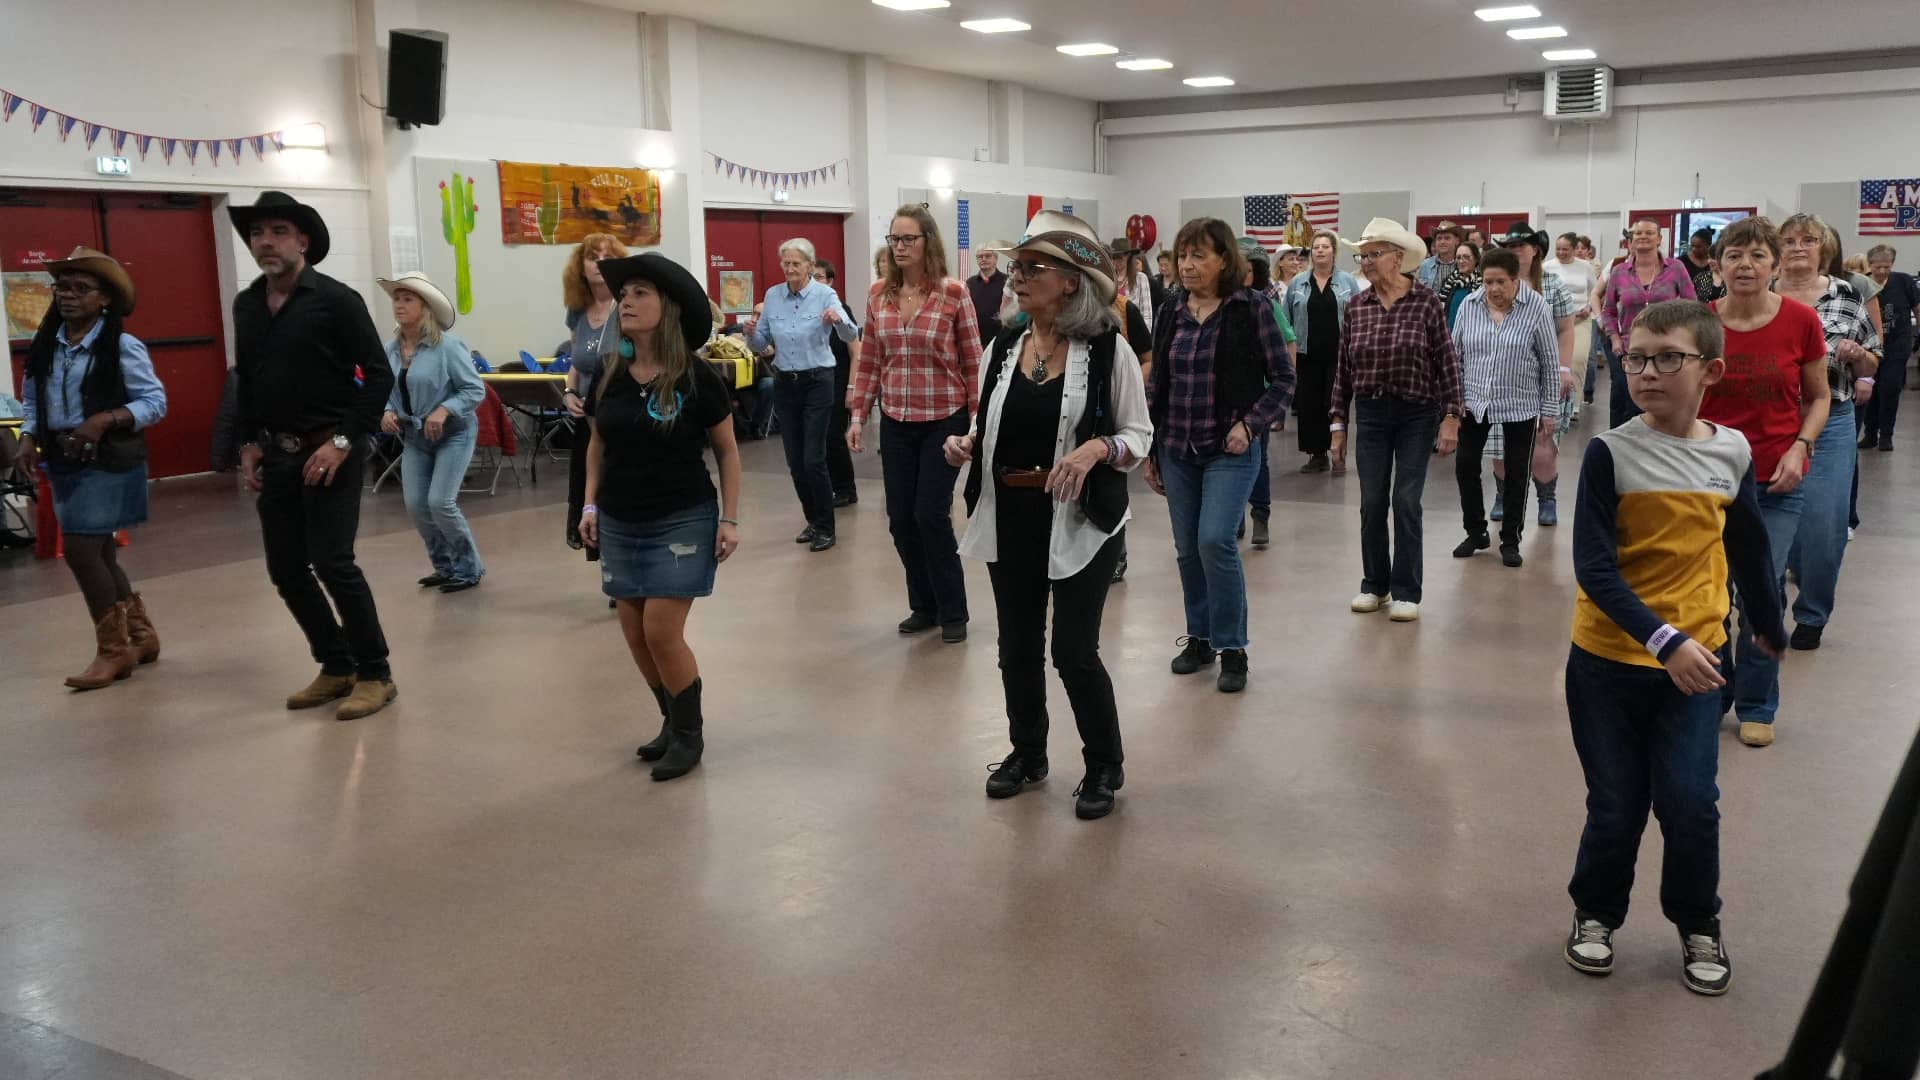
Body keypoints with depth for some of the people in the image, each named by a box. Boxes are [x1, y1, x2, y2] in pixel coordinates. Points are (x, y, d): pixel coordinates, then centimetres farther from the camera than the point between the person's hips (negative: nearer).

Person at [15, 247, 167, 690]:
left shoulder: (122, 347, -11)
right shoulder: (44, 346, 6)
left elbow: (155, 401, -11)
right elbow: (31, 398, 14)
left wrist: (104, 420, -21)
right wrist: (28, 437, -3)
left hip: (108, 461, -6)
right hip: (63, 462, 7)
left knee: (81, 550, -9)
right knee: (97, 553, 12)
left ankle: (114, 650, 4)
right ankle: (140, 635, 28)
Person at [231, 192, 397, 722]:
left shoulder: (336, 299, -9)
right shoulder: (246, 305, 9)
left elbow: (379, 374, -12)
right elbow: (245, 380, 20)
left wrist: (343, 440, -17)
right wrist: (249, 443, 10)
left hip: (328, 451, -6)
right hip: (276, 454, 7)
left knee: (332, 562, -10)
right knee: (286, 569, 8)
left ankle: (375, 674, 4)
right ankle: (336, 666, 24)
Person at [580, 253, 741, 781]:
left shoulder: (697, 377, -11)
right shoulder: (609, 375, 2)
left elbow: (726, 449, -4)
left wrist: (730, 518, -7)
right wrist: (590, 504, 7)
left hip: (682, 521, -5)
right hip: (620, 524, 5)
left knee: (662, 633, -7)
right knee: (635, 635, 8)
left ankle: (691, 732, 13)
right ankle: (673, 722, 28)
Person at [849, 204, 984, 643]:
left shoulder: (953, 293, -7)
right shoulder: (878, 295, 4)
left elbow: (972, 362, -4)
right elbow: (868, 362, 9)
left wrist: (976, 422, -7)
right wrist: (858, 415, 3)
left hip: (944, 421, -4)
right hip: (895, 423, 4)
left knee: (931, 515, -6)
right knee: (900, 519, 5)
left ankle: (953, 612, 11)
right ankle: (924, 606, 23)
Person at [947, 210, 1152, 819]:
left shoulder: (1108, 348, -9)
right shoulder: (1004, 345, 5)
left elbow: (1140, 436, -5)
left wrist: (1098, 448, -24)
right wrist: (966, 444, -5)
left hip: (1080, 520, -5)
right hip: (1010, 518, 5)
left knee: (1074, 652, 1)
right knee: (1017, 647, 14)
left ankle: (1104, 766, 23)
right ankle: (1027, 753, 36)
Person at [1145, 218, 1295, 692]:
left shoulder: (1252, 308, -6)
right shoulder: (1173, 315, 7)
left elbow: (1283, 379, -3)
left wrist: (1249, 424, -16)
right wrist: (1150, 449, 13)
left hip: (1229, 449, -5)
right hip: (1177, 450, 5)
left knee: (1215, 540, -16)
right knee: (1187, 547, 10)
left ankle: (1231, 648, -2)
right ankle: (1199, 638, 26)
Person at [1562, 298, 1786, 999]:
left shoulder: (1732, 453, -2)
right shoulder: (1612, 453, -12)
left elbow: (1748, 548, 15)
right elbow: (1594, 566, -18)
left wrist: (1770, 626, 26)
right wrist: (1665, 640, -26)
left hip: (1695, 662, 2)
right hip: (1608, 661, -2)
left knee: (1690, 804, -1)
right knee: (1616, 807, 7)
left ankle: (1699, 928, 25)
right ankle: (1596, 913, 33)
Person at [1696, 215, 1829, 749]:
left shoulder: (1801, 321, -6)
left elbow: (1818, 398, 4)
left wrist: (1800, 447, -11)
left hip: (1776, 483, -1)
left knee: (1762, 590, -2)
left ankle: (1757, 706, 17)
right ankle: (1711, 693, 28)